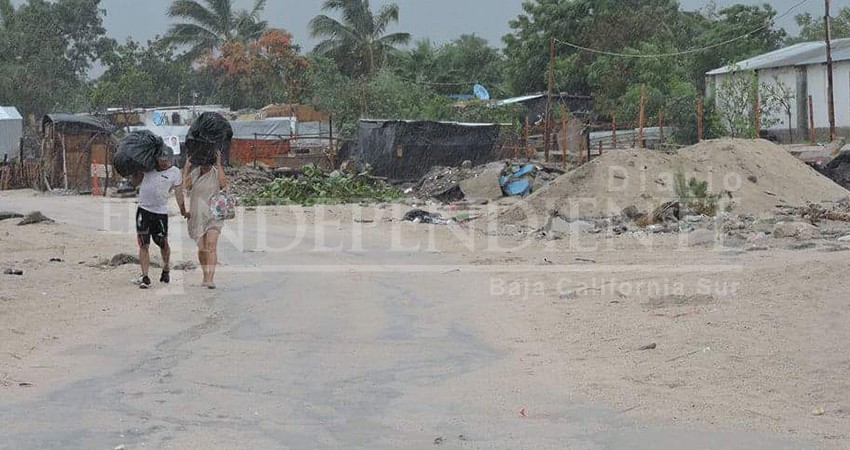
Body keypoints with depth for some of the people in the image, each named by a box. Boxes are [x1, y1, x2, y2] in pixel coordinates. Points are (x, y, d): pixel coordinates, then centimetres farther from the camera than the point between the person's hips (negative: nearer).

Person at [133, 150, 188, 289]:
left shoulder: (175, 172, -1)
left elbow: (178, 192, -6)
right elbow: (135, 182, 17)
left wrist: (183, 211, -14)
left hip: (161, 212, -2)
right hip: (143, 210, 2)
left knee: (163, 244, 9)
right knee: (143, 245, -4)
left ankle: (166, 270, 35)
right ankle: (145, 277, -4)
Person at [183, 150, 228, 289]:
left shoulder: (216, 173, 0)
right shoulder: (194, 173, 7)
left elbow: (223, 183, -20)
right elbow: (187, 185, -10)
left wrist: (219, 164, -19)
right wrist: (186, 167, -9)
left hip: (213, 215, -3)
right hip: (197, 215, 3)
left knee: (211, 245, -18)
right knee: (202, 248, 10)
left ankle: (210, 279, -25)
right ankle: (206, 275, 27)